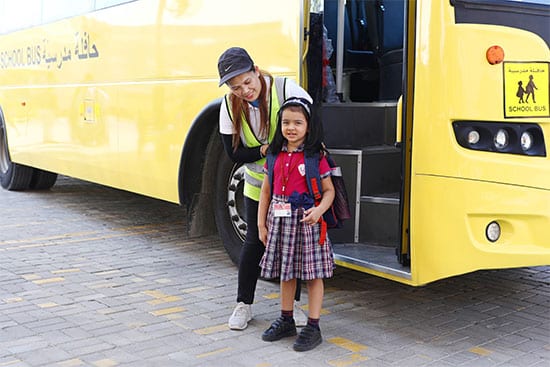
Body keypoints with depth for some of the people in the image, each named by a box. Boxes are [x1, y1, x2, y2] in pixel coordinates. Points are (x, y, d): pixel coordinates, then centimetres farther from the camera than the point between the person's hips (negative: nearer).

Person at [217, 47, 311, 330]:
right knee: (254, 241, 4)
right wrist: (263, 151, -24)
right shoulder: (229, 106, -11)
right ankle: (243, 304, 19)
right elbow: (233, 153, -9)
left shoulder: (286, 89, -20)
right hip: (258, 185, 1)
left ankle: (293, 303, 23)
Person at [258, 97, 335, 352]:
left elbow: (329, 190, -4)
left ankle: (313, 328, 12)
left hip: (305, 221, -5)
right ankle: (286, 321, 31)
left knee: (313, 274, 3)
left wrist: (319, 210, -23)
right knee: (285, 272, 16)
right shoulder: (275, 155, 5)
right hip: (280, 221, 5)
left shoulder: (315, 157, -8)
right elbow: (266, 190, 9)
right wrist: (262, 224, 7)